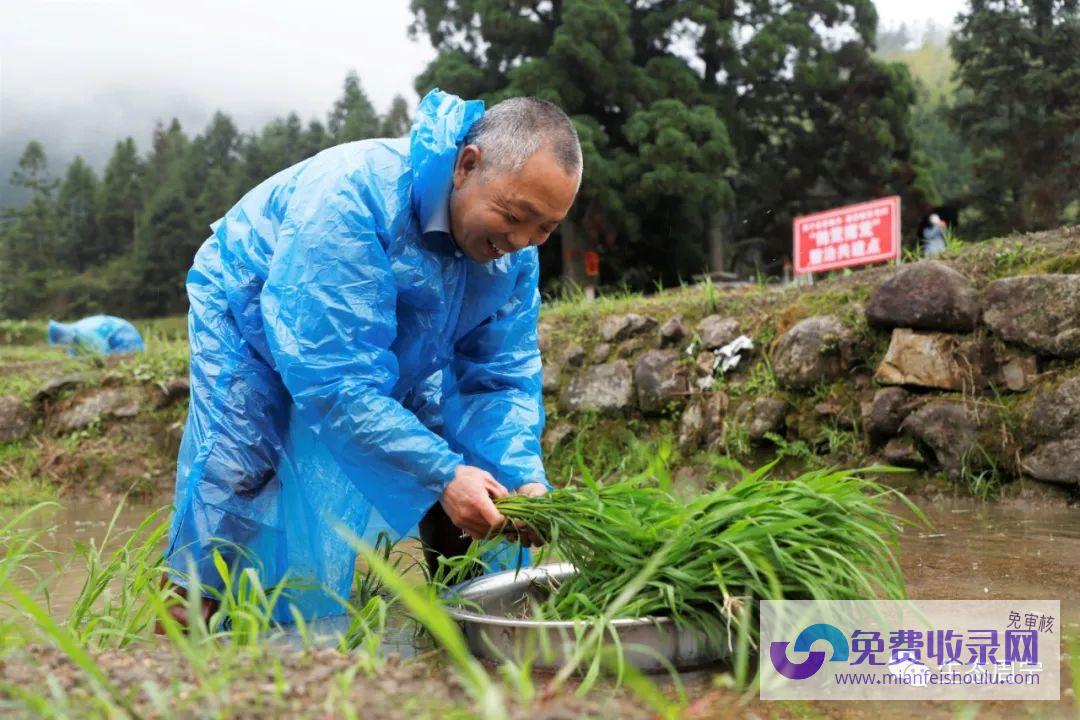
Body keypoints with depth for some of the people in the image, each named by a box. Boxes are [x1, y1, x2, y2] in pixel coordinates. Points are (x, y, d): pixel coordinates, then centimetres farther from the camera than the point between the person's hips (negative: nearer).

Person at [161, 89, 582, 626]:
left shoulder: (514, 254, -19)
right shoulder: (350, 198, -42)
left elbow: (500, 379, -16)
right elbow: (333, 378, -45)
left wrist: (525, 476, -35)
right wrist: (441, 473, -48)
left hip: (397, 352, 5)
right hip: (255, 331, -5)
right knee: (227, 496, -16)